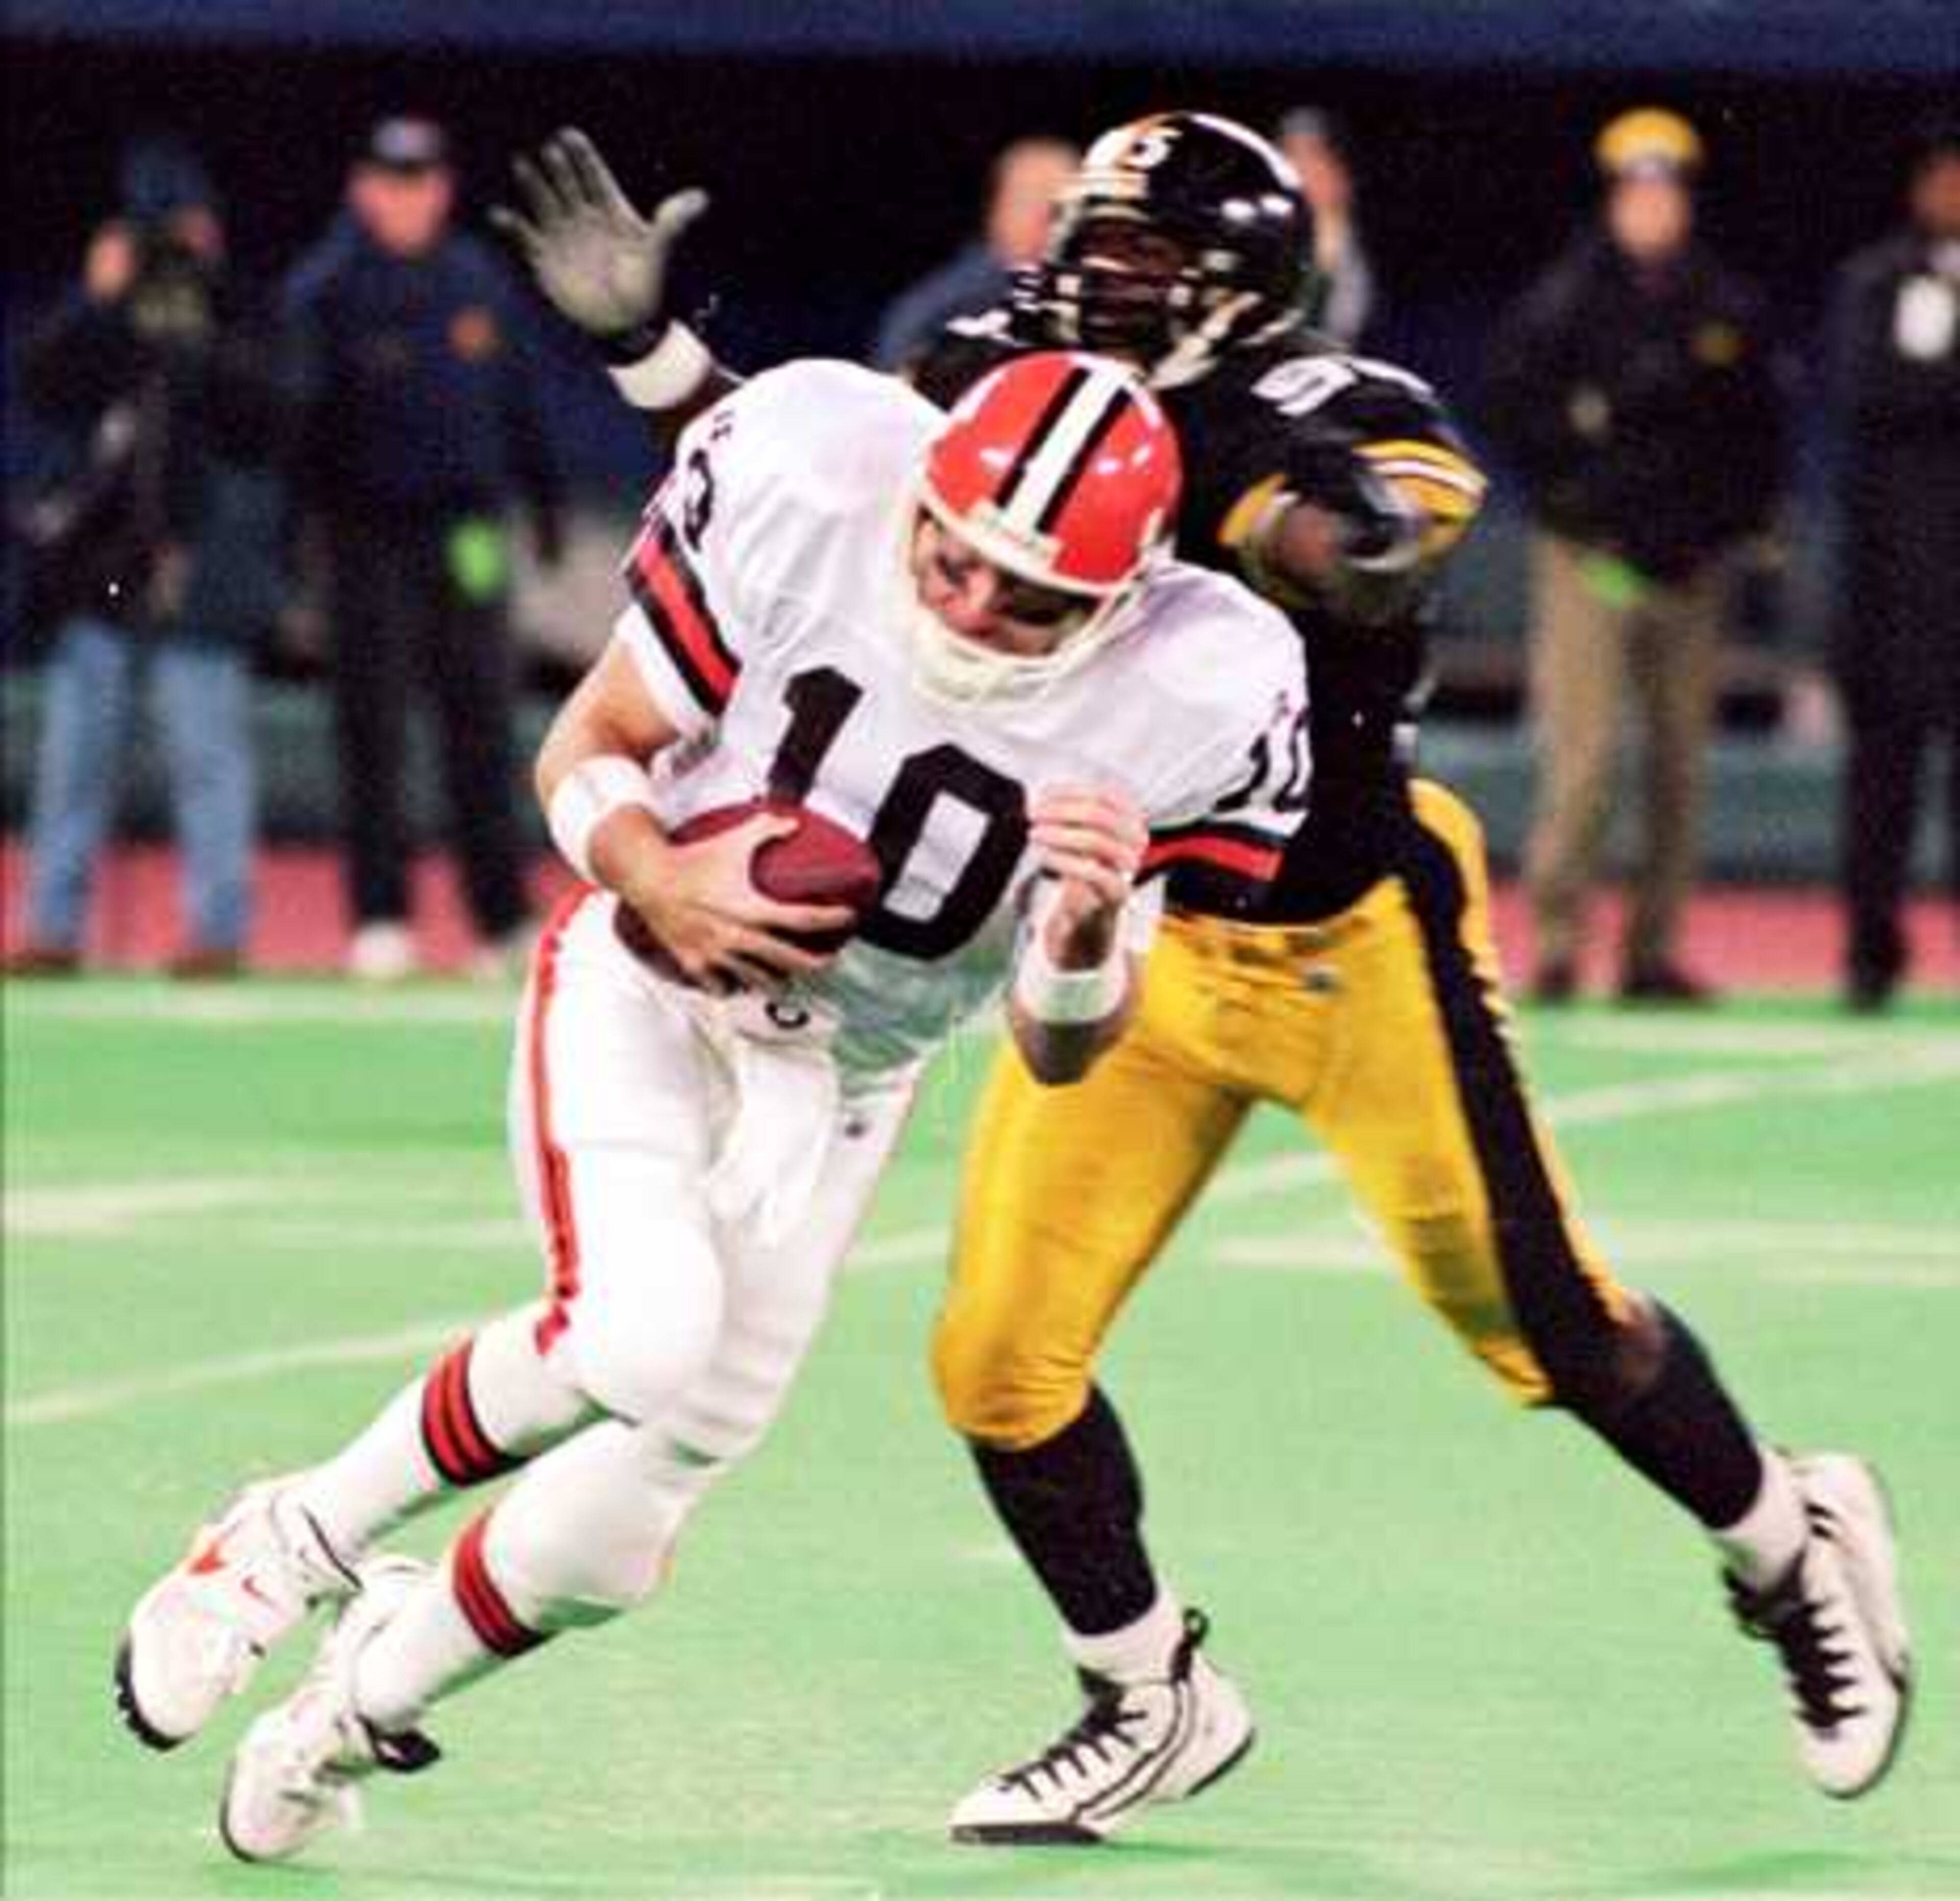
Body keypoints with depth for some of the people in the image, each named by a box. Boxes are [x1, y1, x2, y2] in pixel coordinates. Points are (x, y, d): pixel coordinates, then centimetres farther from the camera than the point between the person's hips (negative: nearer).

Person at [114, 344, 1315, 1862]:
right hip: (642, 984, -2)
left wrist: (1087, 930, -32)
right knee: (640, 1338, -30)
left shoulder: (1196, 700, -21)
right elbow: (587, 751, -9)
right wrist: (661, 881, -29)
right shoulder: (812, 480, -25)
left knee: (613, 1545, -1)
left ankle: (363, 1701, 29)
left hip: (828, 1086, 2)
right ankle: (305, 1537, -5)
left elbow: (1060, 1054, -10)